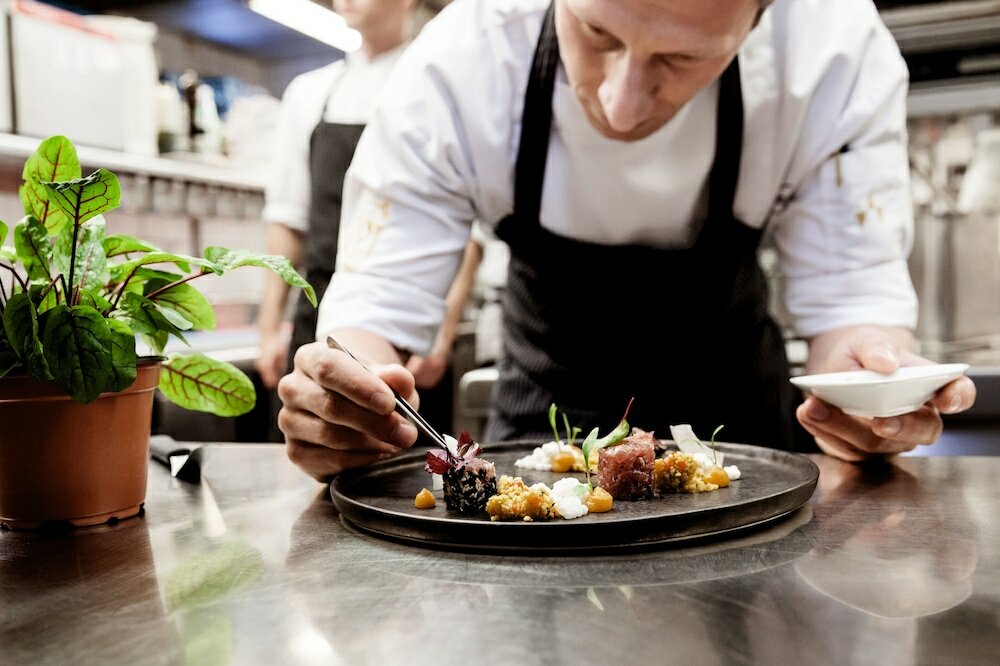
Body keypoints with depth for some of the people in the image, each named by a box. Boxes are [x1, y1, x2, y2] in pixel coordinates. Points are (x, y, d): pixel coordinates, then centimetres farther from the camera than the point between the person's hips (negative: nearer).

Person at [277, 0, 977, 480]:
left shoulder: (841, 57, -31)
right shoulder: (450, 69, -30)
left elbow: (853, 292, -25)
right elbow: (376, 298, -27)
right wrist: (338, 405, -48)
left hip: (727, 381, 1)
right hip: (546, 393, 0)